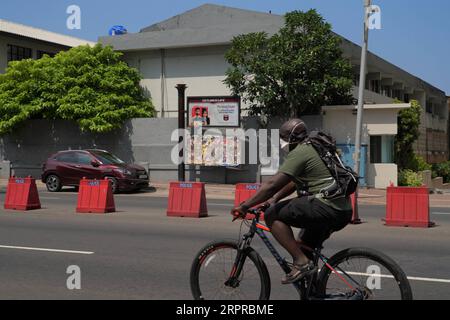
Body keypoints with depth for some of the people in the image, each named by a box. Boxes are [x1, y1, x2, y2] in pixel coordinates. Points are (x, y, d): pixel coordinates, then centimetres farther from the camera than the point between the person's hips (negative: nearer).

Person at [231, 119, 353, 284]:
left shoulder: (299, 152, -8)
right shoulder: (314, 149, 23)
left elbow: (272, 184, -13)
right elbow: (294, 182, 30)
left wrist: (244, 206, -8)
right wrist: (274, 199, 24)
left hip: (325, 207, -10)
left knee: (272, 215, -7)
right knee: (304, 245, 26)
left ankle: (301, 262, -12)